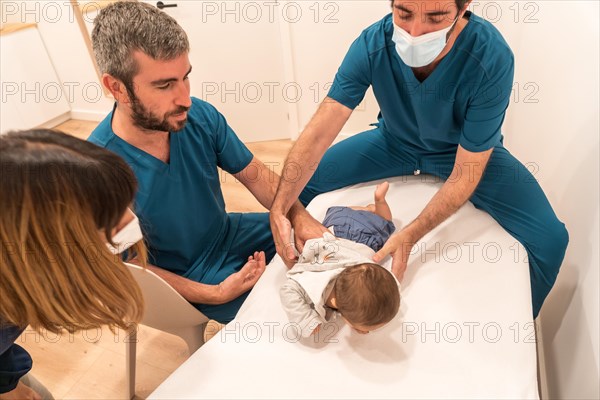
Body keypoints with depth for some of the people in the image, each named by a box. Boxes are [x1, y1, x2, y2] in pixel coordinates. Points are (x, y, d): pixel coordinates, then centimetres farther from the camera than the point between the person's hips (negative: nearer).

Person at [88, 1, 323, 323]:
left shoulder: (200, 115, -19)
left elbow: (255, 175, -5)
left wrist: (300, 216, -21)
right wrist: (214, 294, -22)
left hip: (229, 233, 5)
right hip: (186, 278, -4)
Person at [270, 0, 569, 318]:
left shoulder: (491, 58, -32)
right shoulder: (371, 45, -26)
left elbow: (466, 172, -28)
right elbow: (318, 134, -28)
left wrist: (410, 236, -39)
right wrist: (279, 210, -40)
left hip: (466, 151, -2)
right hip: (395, 142, 2)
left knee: (550, 240, -19)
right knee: (301, 182, -8)